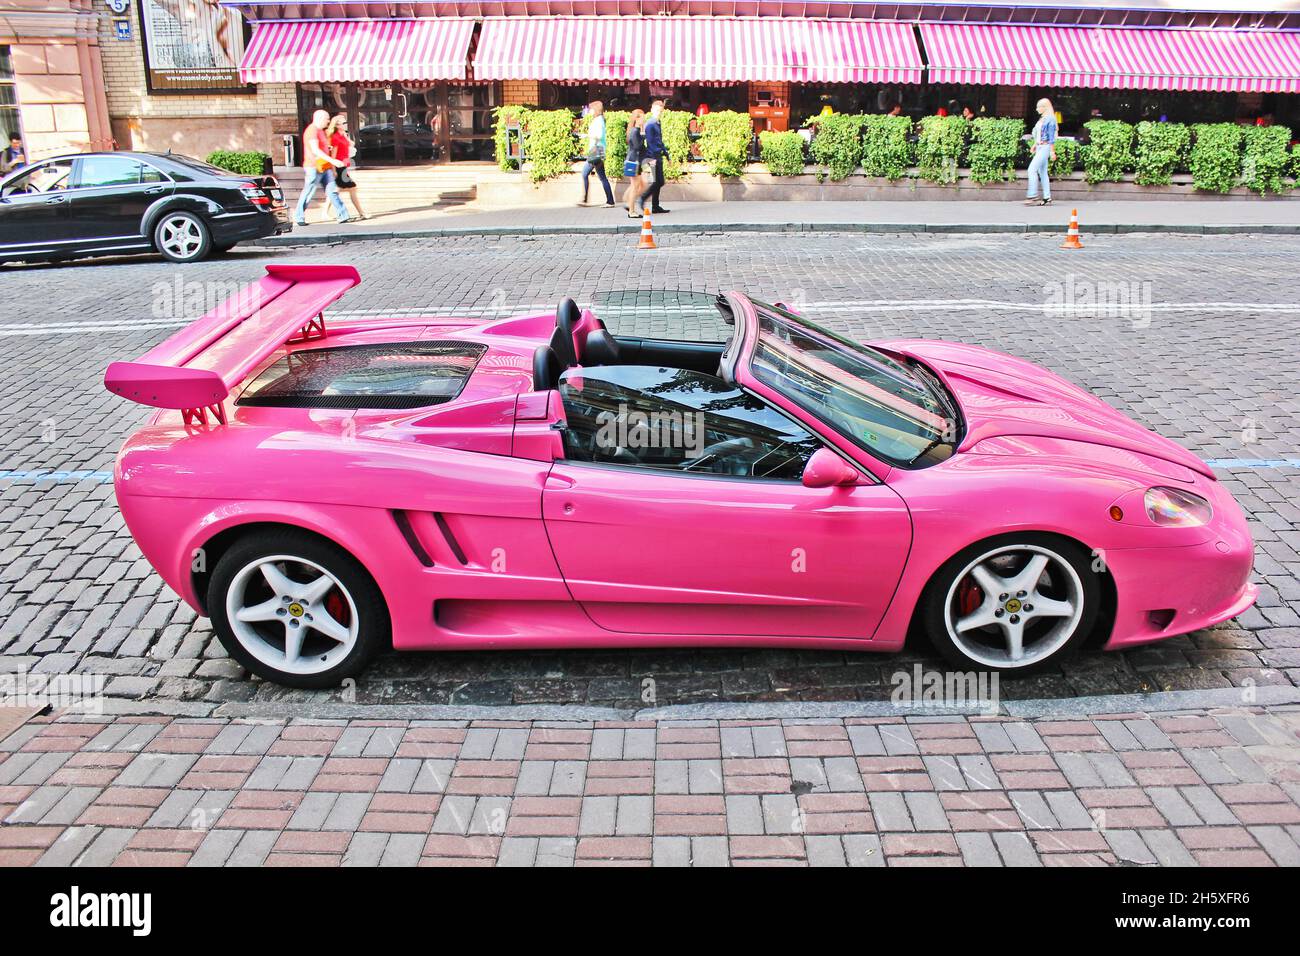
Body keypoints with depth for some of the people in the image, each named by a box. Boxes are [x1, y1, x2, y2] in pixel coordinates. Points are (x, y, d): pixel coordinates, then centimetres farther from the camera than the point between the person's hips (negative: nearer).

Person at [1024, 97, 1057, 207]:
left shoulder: (1050, 119, -11)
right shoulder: (1041, 119, 15)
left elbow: (1052, 136, -13)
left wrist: (1052, 151, -15)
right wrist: (1035, 144, 13)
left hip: (1045, 147, -9)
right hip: (1039, 147, 9)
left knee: (1032, 169, -15)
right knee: (1042, 172, 8)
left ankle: (1032, 196, -15)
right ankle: (1047, 198, 10)